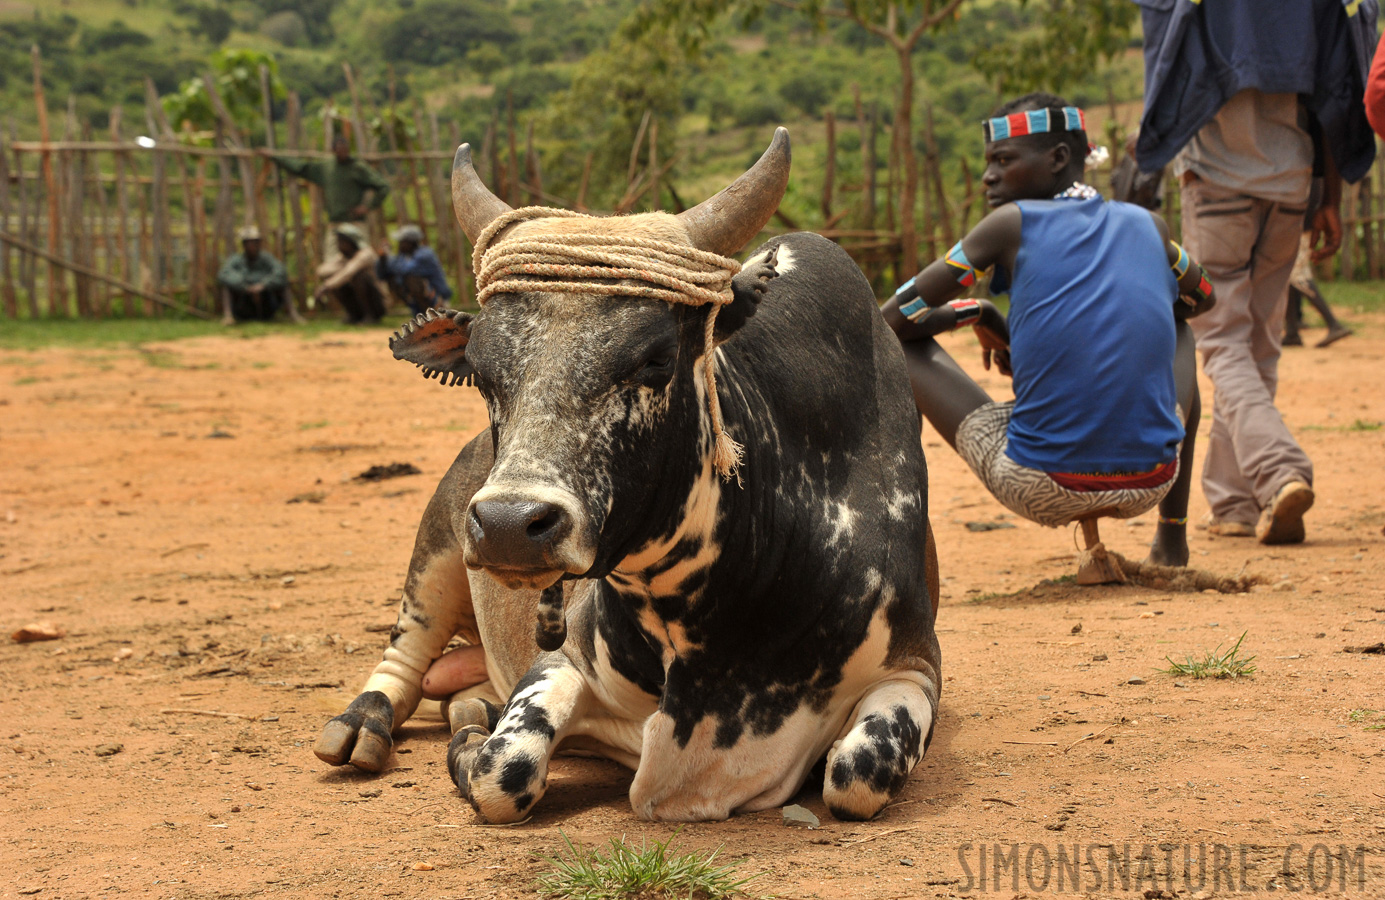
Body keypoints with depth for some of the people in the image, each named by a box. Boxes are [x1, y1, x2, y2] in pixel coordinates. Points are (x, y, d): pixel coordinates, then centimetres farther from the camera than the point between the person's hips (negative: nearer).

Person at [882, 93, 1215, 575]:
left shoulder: (1011, 223, 0)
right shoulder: (1150, 227, 12)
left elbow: (888, 321, 4)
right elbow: (1200, 298, 35)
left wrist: (975, 314, 20)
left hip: (1041, 491, -4)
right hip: (1151, 485, 4)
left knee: (898, 344, 15)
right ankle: (1173, 536, 38)